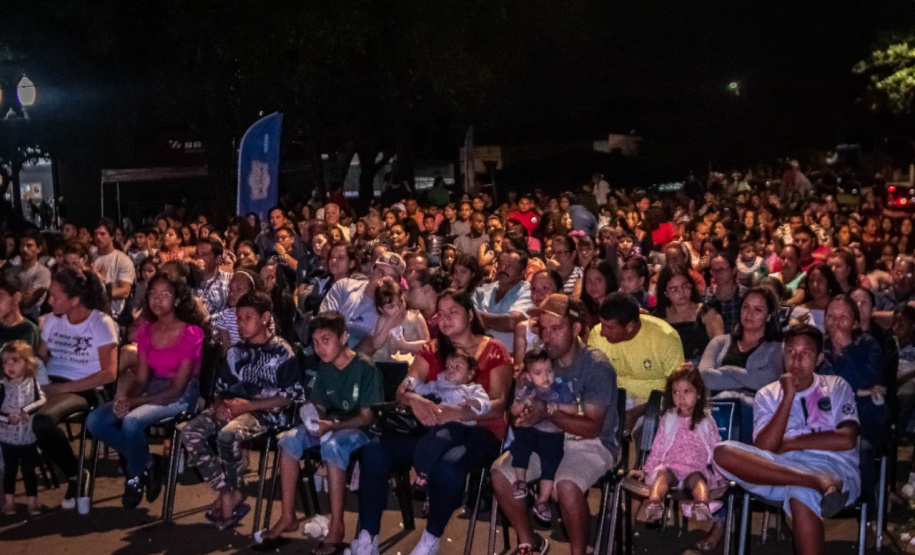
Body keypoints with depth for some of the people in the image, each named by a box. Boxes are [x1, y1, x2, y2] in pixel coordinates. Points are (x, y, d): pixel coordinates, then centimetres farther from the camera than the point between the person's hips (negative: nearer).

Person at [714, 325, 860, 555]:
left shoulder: (837, 387, 14)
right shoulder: (768, 394, 16)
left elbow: (847, 440, -3)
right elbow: (764, 449, -1)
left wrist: (788, 443, -2)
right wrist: (788, 396, -5)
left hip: (833, 467, -3)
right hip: (783, 469, 3)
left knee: (801, 495, -40)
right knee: (723, 452, -26)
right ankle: (819, 484, -35)